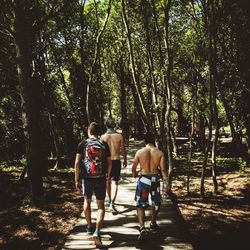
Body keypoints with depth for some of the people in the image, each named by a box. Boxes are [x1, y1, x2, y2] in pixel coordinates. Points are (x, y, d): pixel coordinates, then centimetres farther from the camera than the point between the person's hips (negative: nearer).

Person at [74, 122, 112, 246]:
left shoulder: (83, 144, -4)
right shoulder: (104, 144, -1)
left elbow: (77, 163, -8)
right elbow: (109, 163, 3)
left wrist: (77, 180, 0)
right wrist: (108, 174, 21)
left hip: (87, 178, 0)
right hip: (100, 179, 0)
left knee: (87, 201, 23)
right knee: (100, 205, 8)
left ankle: (89, 227, 35)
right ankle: (97, 231, -8)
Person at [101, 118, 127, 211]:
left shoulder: (103, 137, -5)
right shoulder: (119, 136, -4)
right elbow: (123, 149, 1)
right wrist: (125, 160, 14)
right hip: (116, 161, -1)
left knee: (107, 181, 19)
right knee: (115, 182, 0)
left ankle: (109, 199, 36)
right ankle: (112, 202, -15)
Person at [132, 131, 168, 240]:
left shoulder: (139, 152, -6)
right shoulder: (159, 153, -5)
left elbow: (133, 167, 2)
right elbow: (163, 169, -8)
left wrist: (134, 174, 23)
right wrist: (165, 183, -2)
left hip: (143, 179, -1)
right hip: (155, 179, 2)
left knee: (140, 205, 5)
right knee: (156, 203, 24)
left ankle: (142, 228, -11)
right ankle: (153, 224, 39)